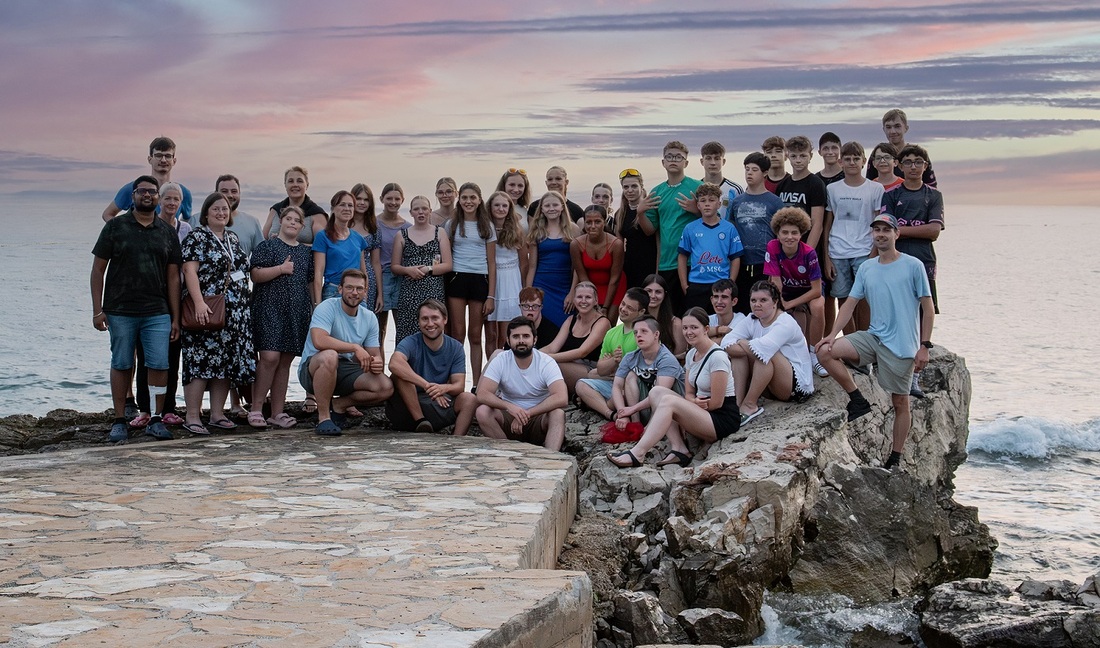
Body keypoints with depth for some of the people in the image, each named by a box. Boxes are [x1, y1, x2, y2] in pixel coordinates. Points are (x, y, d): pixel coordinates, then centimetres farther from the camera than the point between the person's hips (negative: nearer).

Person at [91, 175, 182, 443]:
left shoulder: (168, 233, 10)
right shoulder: (115, 226, 3)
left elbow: (173, 277, 11)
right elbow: (98, 269, 3)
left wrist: (175, 318, 7)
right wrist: (97, 310, -4)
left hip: (157, 312, 2)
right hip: (120, 312, -2)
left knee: (160, 365, -5)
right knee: (121, 365, 4)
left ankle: (156, 420, 6)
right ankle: (119, 422, 13)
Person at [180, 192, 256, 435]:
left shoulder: (232, 238, 18)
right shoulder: (196, 237, -4)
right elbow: (189, 271, -14)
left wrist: (244, 304, 19)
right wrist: (199, 302, -24)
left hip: (235, 313, 7)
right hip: (206, 312, -7)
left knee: (226, 362, 7)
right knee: (201, 361, -9)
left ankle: (217, 414, 13)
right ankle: (193, 417, -7)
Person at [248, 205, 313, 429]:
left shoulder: (306, 252, 17)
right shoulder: (267, 246, 3)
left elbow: (310, 282, 21)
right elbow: (255, 275, -7)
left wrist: (314, 308, 15)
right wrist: (281, 269, -15)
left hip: (297, 313, 5)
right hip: (270, 309, -5)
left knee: (285, 361, 5)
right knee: (270, 357, -15)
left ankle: (278, 412, 10)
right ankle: (256, 410, -7)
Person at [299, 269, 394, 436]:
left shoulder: (370, 318, 5)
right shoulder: (327, 308, -14)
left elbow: (374, 355, 5)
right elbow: (319, 341, -31)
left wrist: (376, 363, -21)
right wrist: (356, 348, -29)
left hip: (345, 372, 5)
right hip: (312, 370, -5)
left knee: (386, 387, -18)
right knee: (329, 356, -41)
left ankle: (338, 405, 6)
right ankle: (323, 418, -26)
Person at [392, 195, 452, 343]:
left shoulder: (439, 233, 10)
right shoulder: (402, 235, 13)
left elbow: (448, 265, 4)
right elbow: (394, 266, 11)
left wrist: (427, 270, -9)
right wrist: (408, 270, -8)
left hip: (434, 292, -1)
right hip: (408, 292, 1)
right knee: (406, 334, -8)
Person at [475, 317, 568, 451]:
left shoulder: (546, 362, -10)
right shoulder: (500, 361, -6)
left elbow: (562, 398, -25)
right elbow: (482, 395, -18)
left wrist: (526, 414, -30)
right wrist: (510, 406, -35)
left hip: (539, 418, -2)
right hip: (509, 417, 2)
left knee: (558, 414, -32)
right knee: (483, 412, -26)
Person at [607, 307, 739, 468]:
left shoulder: (717, 357, -16)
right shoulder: (691, 354, 10)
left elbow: (716, 402, -16)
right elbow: (689, 393, 9)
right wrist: (695, 402, -14)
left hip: (724, 419, -9)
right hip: (703, 413, 9)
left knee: (668, 401, -27)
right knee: (656, 392, -6)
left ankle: (637, 454, -34)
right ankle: (679, 449, -18)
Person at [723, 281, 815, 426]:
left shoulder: (786, 323, -18)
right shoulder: (751, 321, 2)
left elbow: (763, 347, -37)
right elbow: (726, 343, -12)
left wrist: (741, 343, -17)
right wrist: (747, 347, -32)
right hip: (768, 386, 7)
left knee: (765, 353, -31)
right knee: (738, 352, -11)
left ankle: (750, 405, -28)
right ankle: (737, 402, -22)